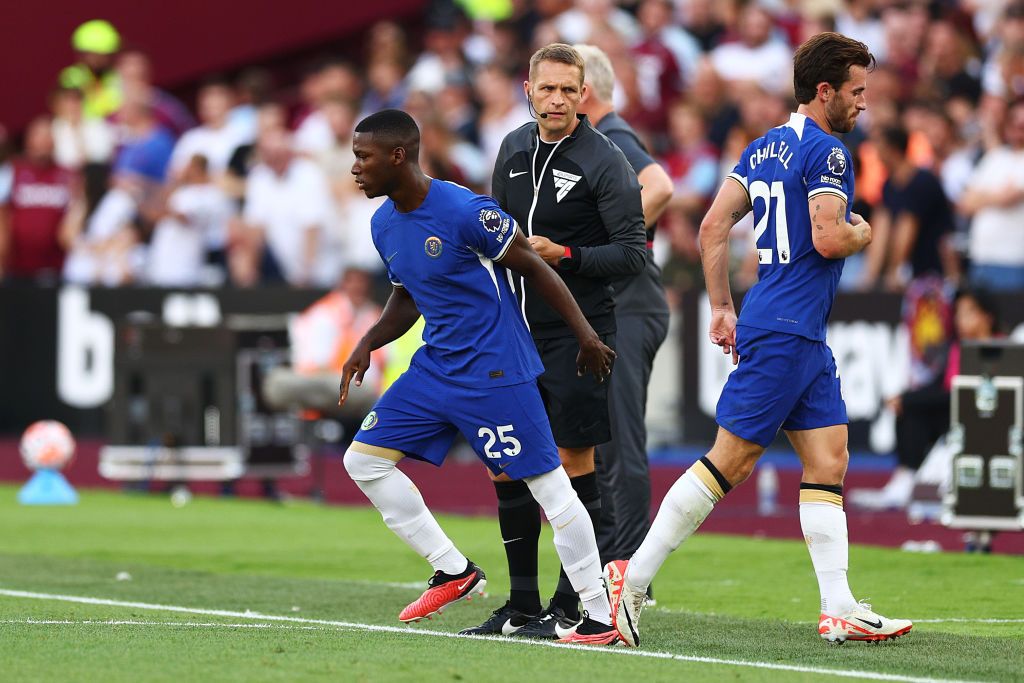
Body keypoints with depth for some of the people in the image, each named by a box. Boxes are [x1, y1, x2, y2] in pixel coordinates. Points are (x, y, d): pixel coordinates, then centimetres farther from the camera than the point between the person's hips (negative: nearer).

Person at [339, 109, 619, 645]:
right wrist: (367, 344, 3)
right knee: (364, 459, 3)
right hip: (436, 367, 9)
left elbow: (532, 266, -11)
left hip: (494, 370, -9)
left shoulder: (465, 212, -19)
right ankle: (453, 572, 10)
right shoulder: (384, 224, 6)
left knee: (548, 484, -7)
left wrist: (586, 335, -7)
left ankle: (602, 616, -1)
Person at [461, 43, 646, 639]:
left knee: (573, 458, -3)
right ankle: (522, 604, 16)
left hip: (576, 332, -6)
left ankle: (572, 606, 5)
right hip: (515, 329, 6)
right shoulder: (514, 149, 10)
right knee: (506, 466, 6)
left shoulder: (606, 161, -10)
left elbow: (633, 254, -13)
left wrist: (563, 254, -21)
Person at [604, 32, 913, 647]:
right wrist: (862, 234, 1)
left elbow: (714, 227, 13)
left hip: (807, 340, 10)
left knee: (829, 462, 6)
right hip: (785, 333, -10)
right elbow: (828, 239, -21)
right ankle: (632, 577, -5)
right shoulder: (826, 152, -11)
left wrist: (722, 307, 17)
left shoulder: (764, 148, 15)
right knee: (731, 462, -8)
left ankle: (840, 610, 3)